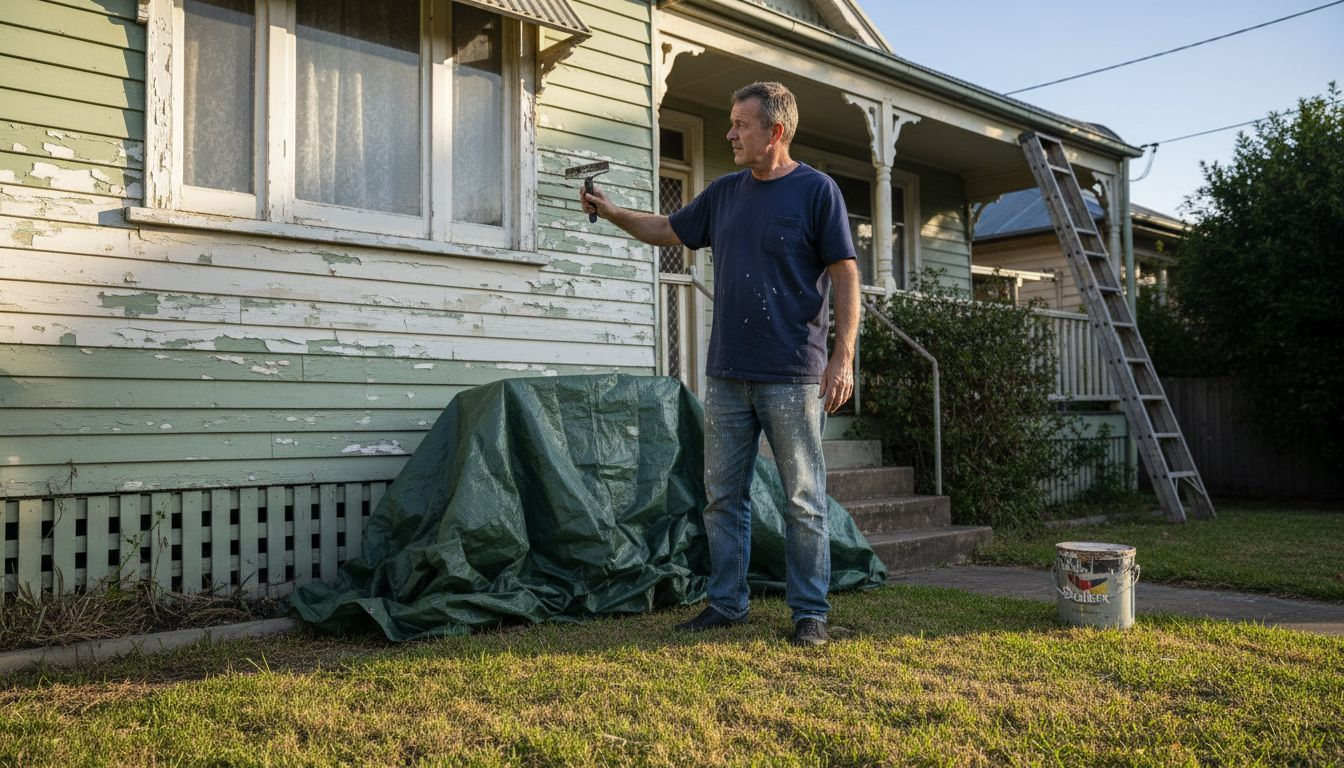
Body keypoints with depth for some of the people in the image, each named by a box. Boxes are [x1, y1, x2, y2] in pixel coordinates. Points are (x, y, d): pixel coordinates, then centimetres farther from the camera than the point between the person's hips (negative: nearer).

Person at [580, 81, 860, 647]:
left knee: (803, 500, 2)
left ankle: (810, 612, 12)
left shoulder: (817, 190, -4)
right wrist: (610, 213, 14)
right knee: (722, 496, 10)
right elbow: (668, 231, 26)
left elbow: (845, 276, -7)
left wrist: (843, 356, -13)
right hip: (727, 373, 6)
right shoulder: (724, 193, 13)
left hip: (793, 376, -6)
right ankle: (727, 603, 21)